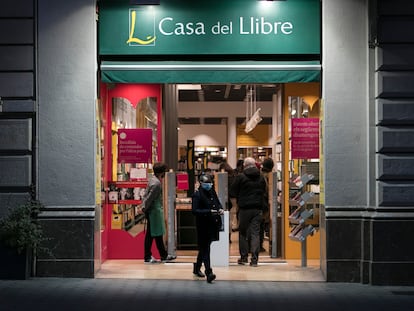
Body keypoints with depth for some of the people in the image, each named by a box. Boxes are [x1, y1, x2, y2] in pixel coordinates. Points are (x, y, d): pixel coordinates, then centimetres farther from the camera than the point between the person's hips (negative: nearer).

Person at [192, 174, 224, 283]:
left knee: (204, 247, 19)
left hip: (212, 224, 7)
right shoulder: (197, 194, -11)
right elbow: (194, 211, -17)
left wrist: (220, 209, 1)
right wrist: (209, 212, -25)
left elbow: (218, 203, 24)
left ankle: (197, 268, 35)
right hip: (203, 226, -7)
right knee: (205, 248, -7)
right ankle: (208, 273, -11)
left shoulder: (212, 192, 11)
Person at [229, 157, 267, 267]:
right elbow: (264, 192, 18)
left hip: (245, 208, -3)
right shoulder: (261, 177, 6)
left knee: (243, 232, 10)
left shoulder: (240, 177, -7)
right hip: (258, 208, 3)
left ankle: (244, 257, 13)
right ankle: (254, 259, -3)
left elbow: (232, 193, 0)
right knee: (255, 233, 2)